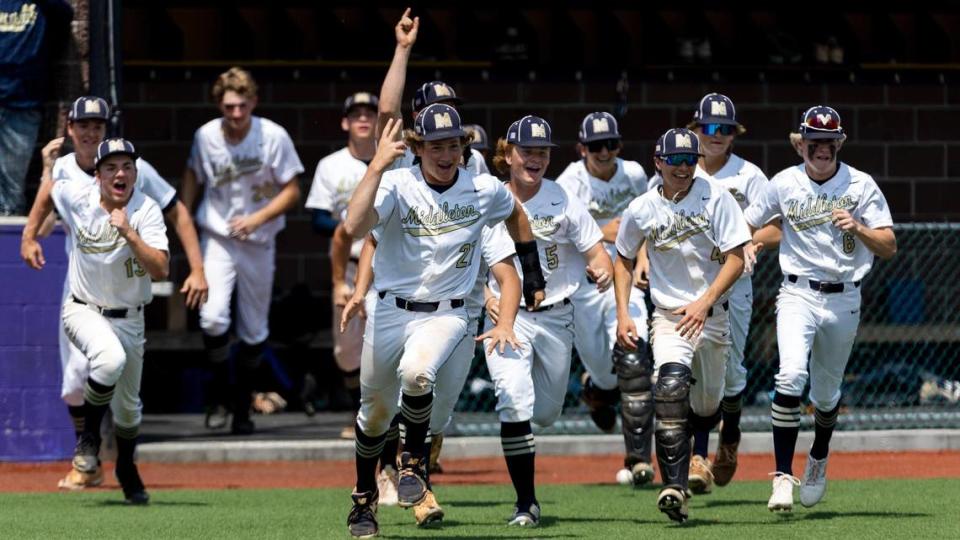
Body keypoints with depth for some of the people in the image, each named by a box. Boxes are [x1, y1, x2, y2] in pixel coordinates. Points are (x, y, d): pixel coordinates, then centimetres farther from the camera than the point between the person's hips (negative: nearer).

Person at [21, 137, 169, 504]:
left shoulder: (147, 211, -19)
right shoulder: (76, 196, -13)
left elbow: (160, 271, -31)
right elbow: (47, 192, 12)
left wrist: (128, 233, -39)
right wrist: (29, 238, 12)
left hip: (128, 318, 1)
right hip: (83, 311, -1)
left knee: (128, 405, 13)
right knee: (110, 358, -34)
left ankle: (126, 470, 42)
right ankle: (89, 437, -13)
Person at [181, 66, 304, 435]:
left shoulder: (273, 137, -12)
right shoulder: (206, 136, -7)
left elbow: (292, 191, -7)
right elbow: (193, 175, 13)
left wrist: (257, 220, -19)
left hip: (258, 242, 0)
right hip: (217, 238, 0)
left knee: (254, 330, 9)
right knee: (212, 318, -19)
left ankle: (243, 406, 26)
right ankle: (219, 391, 3)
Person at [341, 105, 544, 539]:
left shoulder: (485, 190, -2)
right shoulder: (397, 185, -12)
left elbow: (516, 215, 22)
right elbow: (354, 227, -31)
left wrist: (533, 276, 21)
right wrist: (378, 165, -32)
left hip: (445, 314, 0)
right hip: (389, 311, 0)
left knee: (415, 373, -32)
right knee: (375, 410, 12)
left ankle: (414, 459, -6)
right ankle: (364, 496, 37)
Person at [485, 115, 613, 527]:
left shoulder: (564, 202, -5)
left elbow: (598, 255, -6)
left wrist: (602, 271, -29)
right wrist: (485, 298, -15)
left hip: (556, 318, 2)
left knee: (546, 412, 13)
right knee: (514, 402, -20)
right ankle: (525, 502, -13)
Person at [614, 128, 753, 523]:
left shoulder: (716, 199, -8)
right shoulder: (642, 210, -3)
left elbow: (736, 259, -10)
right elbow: (624, 260, 12)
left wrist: (704, 303, -22)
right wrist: (622, 314, 1)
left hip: (712, 315, 1)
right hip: (669, 315, -1)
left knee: (707, 406, 11)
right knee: (671, 386, -27)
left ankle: (696, 456, 48)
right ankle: (674, 489, -34)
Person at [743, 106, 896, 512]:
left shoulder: (861, 186, -1)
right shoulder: (784, 184, 0)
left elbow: (888, 248, -5)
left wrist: (857, 228, -23)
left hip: (844, 299, 1)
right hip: (798, 293, -1)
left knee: (826, 392, 13)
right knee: (791, 376, -24)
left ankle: (819, 458, 43)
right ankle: (783, 476, -23)